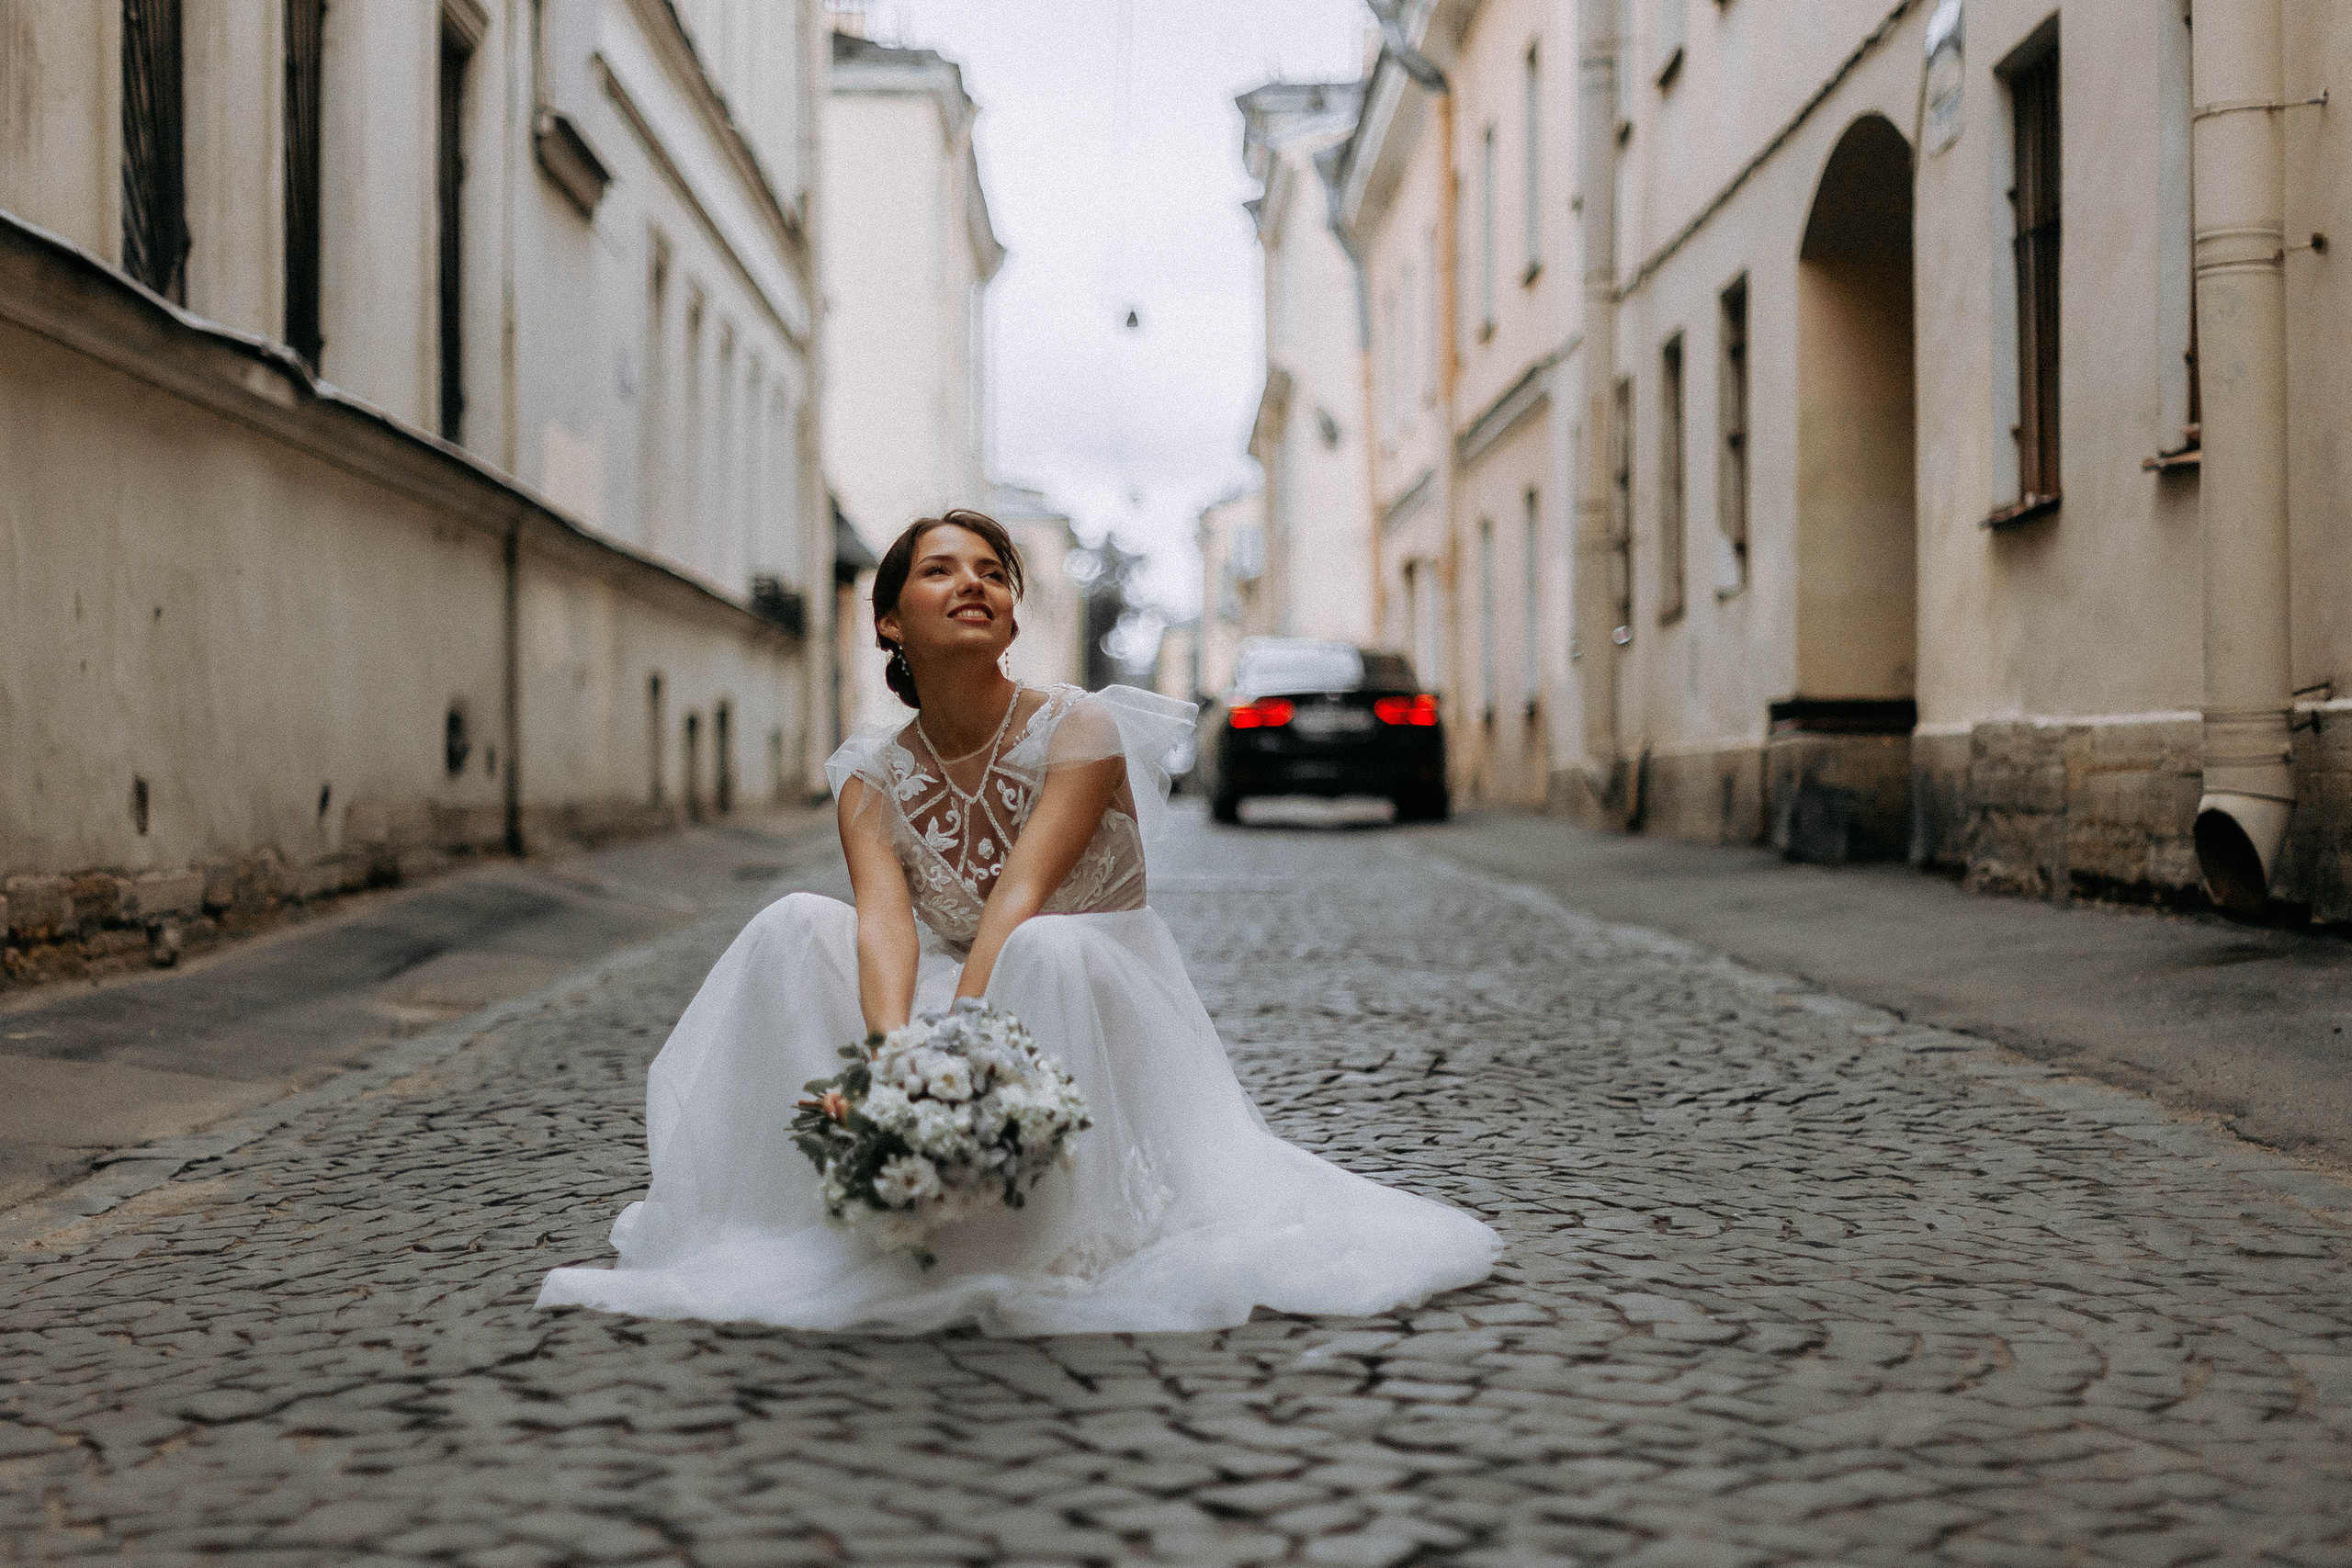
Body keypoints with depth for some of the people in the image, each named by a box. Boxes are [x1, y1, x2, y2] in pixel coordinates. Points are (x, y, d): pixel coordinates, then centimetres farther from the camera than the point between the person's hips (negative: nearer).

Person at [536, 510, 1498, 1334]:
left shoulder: (1081, 730, -13)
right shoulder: (874, 775, -2)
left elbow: (1019, 899, -27)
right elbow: (885, 920, -21)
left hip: (1098, 1013, -4)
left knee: (1046, 953, -38)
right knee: (793, 927, -17)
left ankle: (1060, 1246, -26)